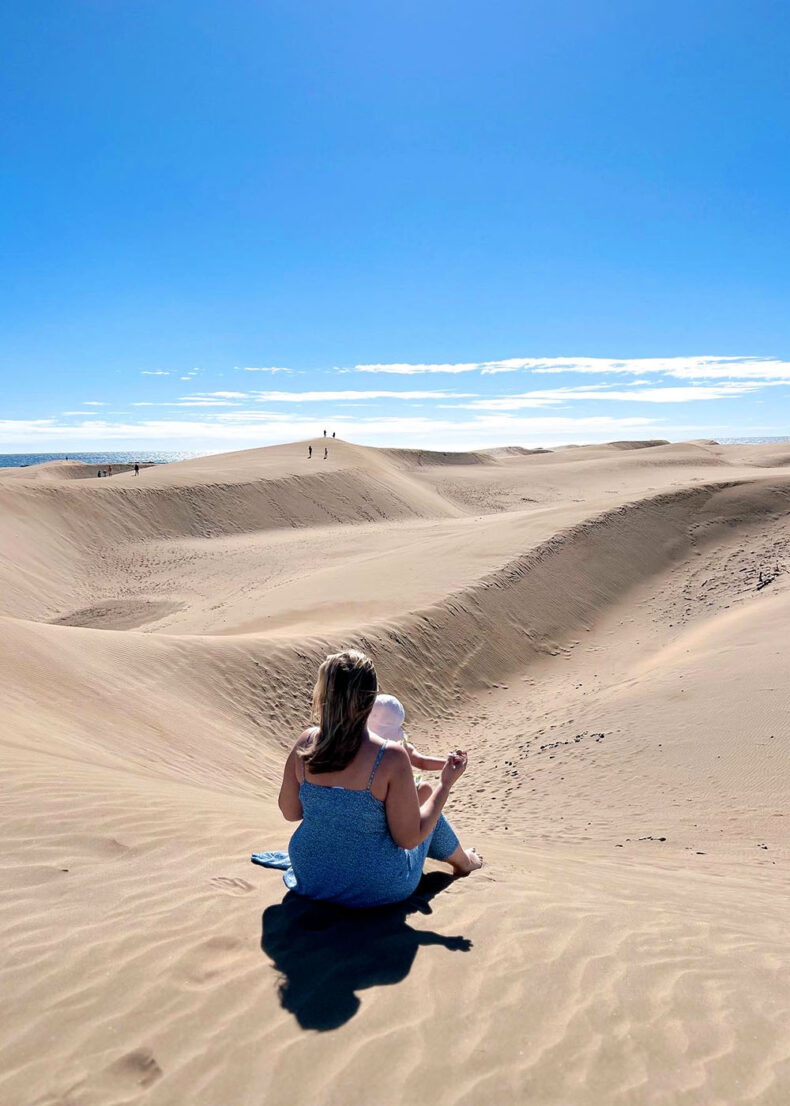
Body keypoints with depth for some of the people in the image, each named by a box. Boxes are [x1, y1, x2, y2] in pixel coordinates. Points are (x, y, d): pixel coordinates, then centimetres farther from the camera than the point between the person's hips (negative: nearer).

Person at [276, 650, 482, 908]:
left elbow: (290, 813, -1)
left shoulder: (306, 744, -15)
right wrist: (446, 783, -10)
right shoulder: (390, 757, -28)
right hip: (377, 889, -4)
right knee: (431, 816, 24)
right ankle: (463, 862, 54)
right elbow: (409, 838, -19)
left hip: (311, 879, 4)